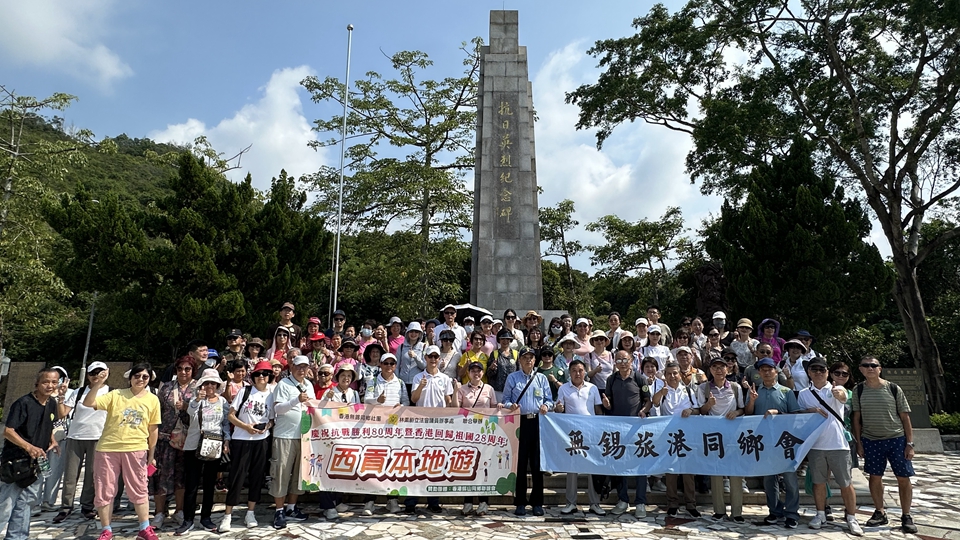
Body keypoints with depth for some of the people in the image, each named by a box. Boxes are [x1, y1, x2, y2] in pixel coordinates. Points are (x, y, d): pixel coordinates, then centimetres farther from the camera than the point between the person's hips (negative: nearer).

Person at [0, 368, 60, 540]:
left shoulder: (52, 403, 4)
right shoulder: (23, 403, -18)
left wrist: (53, 441, 3)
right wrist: (29, 447, -31)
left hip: (36, 462, 7)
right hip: (15, 462, -7)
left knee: (25, 504, 17)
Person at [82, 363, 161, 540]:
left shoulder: (153, 399, 1)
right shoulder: (116, 394, -2)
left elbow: (153, 429, 6)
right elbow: (88, 403, -12)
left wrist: (151, 454, 8)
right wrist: (98, 385, -26)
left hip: (136, 450, 0)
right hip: (107, 449, 0)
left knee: (139, 490, 6)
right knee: (104, 491, 8)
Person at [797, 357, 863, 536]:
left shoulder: (837, 389, 0)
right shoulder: (804, 394, 8)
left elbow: (843, 397, -24)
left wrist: (838, 394, -49)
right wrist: (810, 410, -12)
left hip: (838, 444, -2)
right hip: (815, 445, 2)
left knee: (846, 483, 5)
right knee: (818, 482, 11)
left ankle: (851, 519, 17)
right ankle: (821, 515, 24)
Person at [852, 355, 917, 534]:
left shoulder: (893, 389, -5)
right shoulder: (858, 391, -1)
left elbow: (905, 417, -1)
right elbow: (856, 418, 3)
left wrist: (909, 443, -4)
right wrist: (859, 443, 0)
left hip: (897, 439, -1)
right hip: (871, 441, 1)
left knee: (903, 478, 2)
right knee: (875, 477, 7)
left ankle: (906, 516, 16)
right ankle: (880, 513, 21)